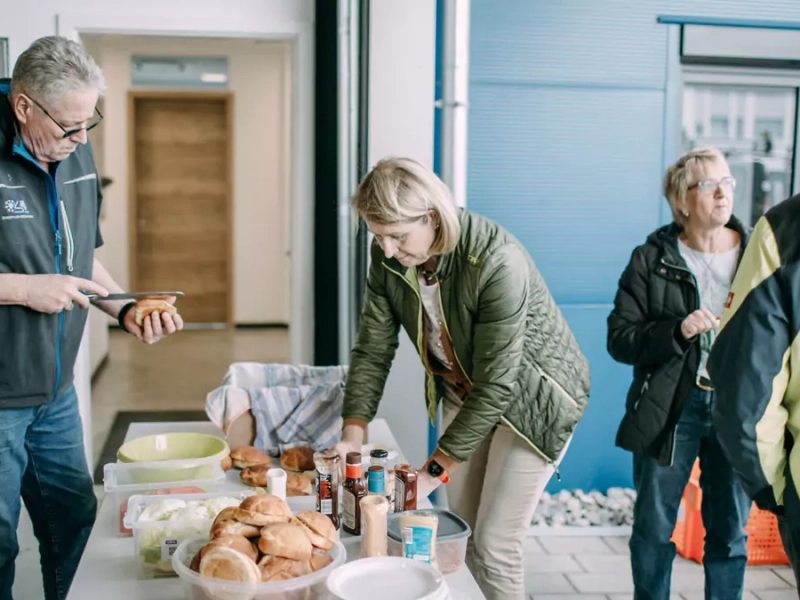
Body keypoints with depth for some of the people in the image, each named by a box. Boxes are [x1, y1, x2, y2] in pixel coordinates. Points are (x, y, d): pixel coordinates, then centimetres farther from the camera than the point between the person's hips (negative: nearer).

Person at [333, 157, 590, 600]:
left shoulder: (497, 262, -35)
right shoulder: (388, 257, -15)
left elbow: (495, 384, -32)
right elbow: (373, 348, -9)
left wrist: (433, 472, -30)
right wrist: (352, 434, -20)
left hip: (532, 396, -6)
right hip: (461, 389, 6)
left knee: (493, 546, -4)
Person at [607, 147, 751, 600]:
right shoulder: (652, 260, -2)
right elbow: (619, 340, -6)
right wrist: (676, 331, -20)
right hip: (670, 409, -1)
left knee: (730, 530, 11)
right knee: (654, 527, 9)